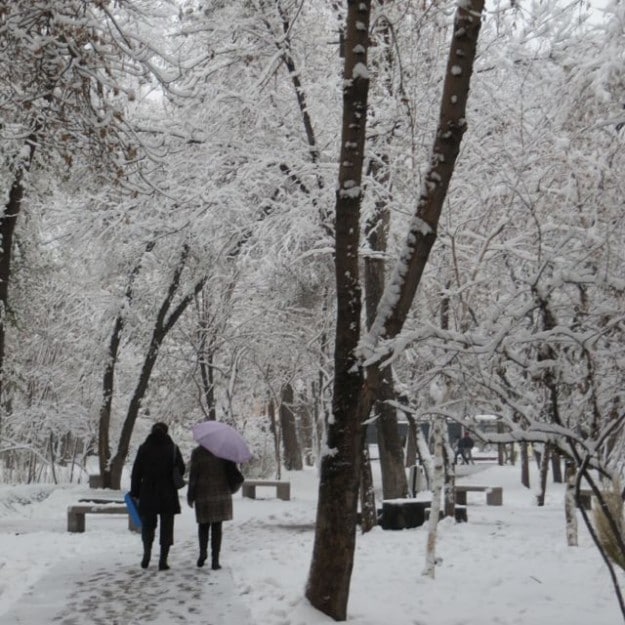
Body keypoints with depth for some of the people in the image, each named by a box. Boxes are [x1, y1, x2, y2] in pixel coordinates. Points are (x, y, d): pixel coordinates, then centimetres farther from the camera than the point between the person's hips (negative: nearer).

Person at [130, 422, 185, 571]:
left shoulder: (144, 448, 0)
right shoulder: (173, 448, -1)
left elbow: (136, 472, -1)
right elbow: (181, 469, -3)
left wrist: (134, 493, 5)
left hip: (148, 493, 1)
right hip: (168, 494, -1)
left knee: (147, 524, 17)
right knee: (166, 527, 5)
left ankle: (147, 553, 5)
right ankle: (163, 560, 1)